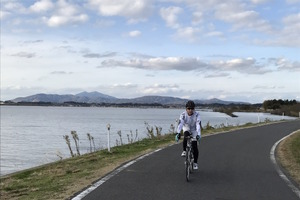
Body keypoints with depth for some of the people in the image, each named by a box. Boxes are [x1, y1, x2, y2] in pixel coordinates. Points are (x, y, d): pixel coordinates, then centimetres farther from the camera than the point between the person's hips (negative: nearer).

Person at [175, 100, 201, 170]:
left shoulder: (197, 115, -27)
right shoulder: (183, 114, -25)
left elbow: (198, 125, -35)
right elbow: (180, 124, -36)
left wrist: (198, 135, -49)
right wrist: (178, 133, -51)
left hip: (194, 130, 0)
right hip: (187, 129, 0)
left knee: (195, 146, -9)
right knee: (185, 136, -35)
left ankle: (195, 162, 10)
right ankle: (184, 151, -13)